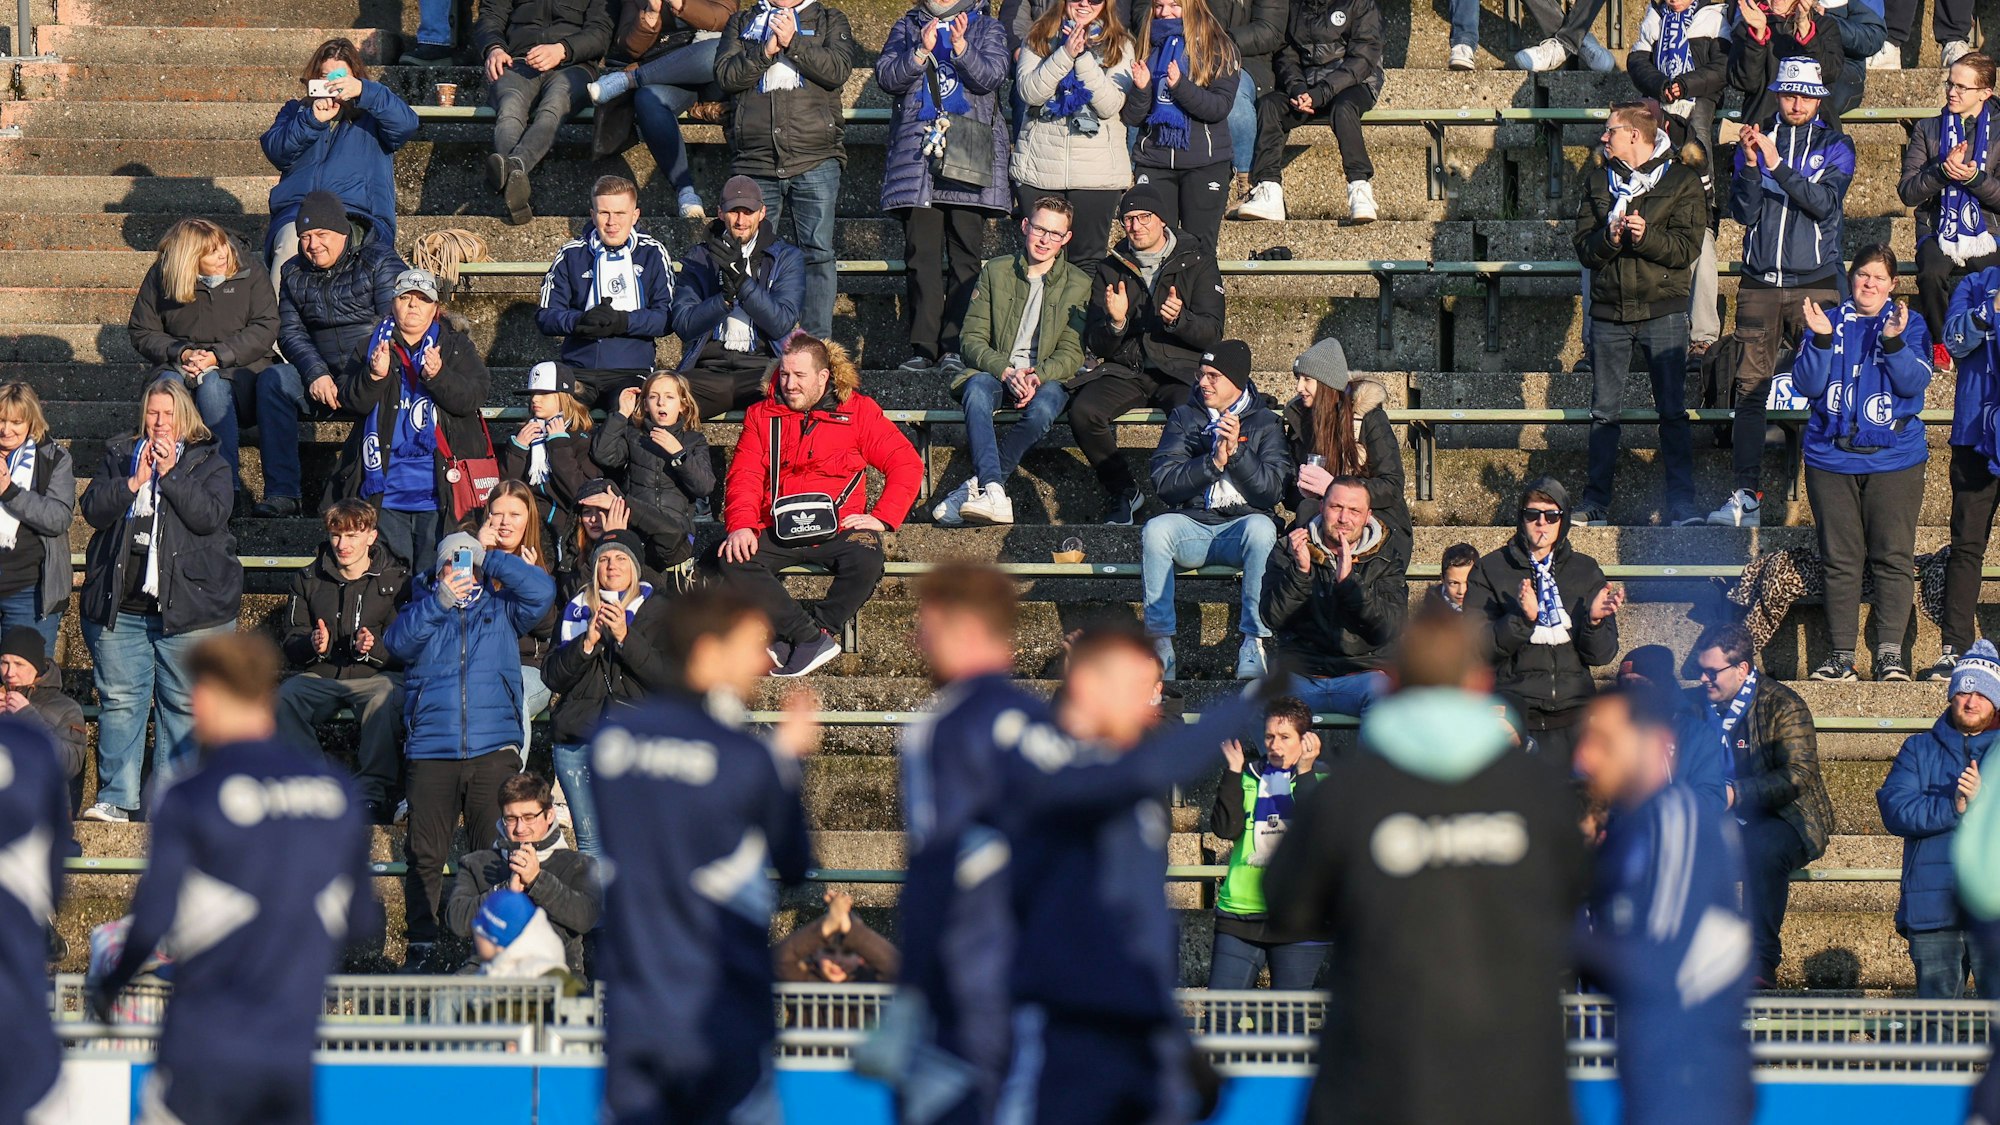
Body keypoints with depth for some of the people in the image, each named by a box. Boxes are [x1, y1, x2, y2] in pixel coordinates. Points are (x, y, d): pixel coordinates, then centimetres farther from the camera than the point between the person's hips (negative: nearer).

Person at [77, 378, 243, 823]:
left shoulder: (208, 462, 5)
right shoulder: (119, 456, 14)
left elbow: (210, 516, -10)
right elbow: (92, 509, 2)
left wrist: (170, 473, -15)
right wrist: (135, 481, -11)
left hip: (187, 606, -2)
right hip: (119, 604, 2)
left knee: (183, 705, 0)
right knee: (119, 700, -1)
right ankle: (116, 799, 1)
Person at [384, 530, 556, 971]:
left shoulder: (500, 608, 13)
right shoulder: (424, 607, 13)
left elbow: (542, 591, -2)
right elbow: (398, 642, -5)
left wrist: (492, 562, -1)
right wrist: (439, 600, -15)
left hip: (493, 749, 0)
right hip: (432, 749, 0)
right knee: (426, 854, 0)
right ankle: (422, 943, 6)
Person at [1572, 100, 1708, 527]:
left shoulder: (1682, 182, 2)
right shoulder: (1598, 184, 15)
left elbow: (1687, 248, -6)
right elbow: (1584, 247, 8)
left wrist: (1646, 237, -21)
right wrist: (1609, 239, -13)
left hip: (1663, 311, -4)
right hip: (1609, 310, 4)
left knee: (1673, 412, -5)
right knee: (1603, 412, 5)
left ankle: (1682, 504, -3)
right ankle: (1595, 504, 9)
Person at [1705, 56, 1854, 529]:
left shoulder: (1835, 146, 6)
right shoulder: (1755, 140, 11)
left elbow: (1825, 202, -11)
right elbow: (1742, 210, 2)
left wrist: (1778, 165, -20)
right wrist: (1751, 166, -14)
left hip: (1815, 282, -2)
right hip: (1760, 282, 2)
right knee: (1751, 388, -3)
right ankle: (1747, 496, -3)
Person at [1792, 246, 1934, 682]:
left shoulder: (1909, 325, 7)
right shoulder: (1827, 320, 10)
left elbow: (1914, 383, -6)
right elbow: (1807, 385, 1)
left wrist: (1894, 342, -21)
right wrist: (1821, 339, -14)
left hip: (1893, 459, -1)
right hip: (1831, 458, 1)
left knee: (1893, 557, -7)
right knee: (1840, 559, 1)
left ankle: (1890, 651, -6)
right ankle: (1842, 654, 3)